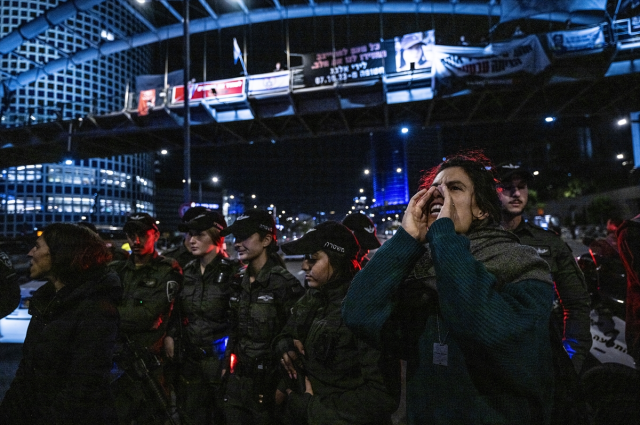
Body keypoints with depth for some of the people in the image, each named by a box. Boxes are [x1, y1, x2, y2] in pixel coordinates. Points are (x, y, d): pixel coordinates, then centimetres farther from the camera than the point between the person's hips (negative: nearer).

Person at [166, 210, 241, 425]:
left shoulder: (232, 272, -13)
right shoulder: (188, 271, 5)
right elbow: (179, 310, 16)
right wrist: (171, 335, 3)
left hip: (220, 359, -5)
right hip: (189, 359, 6)